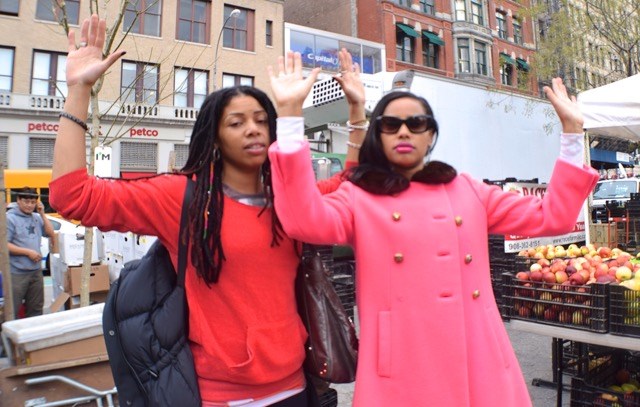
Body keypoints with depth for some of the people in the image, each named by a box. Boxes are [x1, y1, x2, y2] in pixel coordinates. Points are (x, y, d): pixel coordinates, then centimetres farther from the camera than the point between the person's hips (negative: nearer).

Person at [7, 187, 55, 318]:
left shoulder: (36, 217, 8)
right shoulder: (10, 218, -10)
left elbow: (50, 234, 7)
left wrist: (42, 214, 1)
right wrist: (28, 252, -16)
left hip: (36, 271, 6)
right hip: (17, 273, -6)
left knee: (36, 308, 17)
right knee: (12, 311, -1)